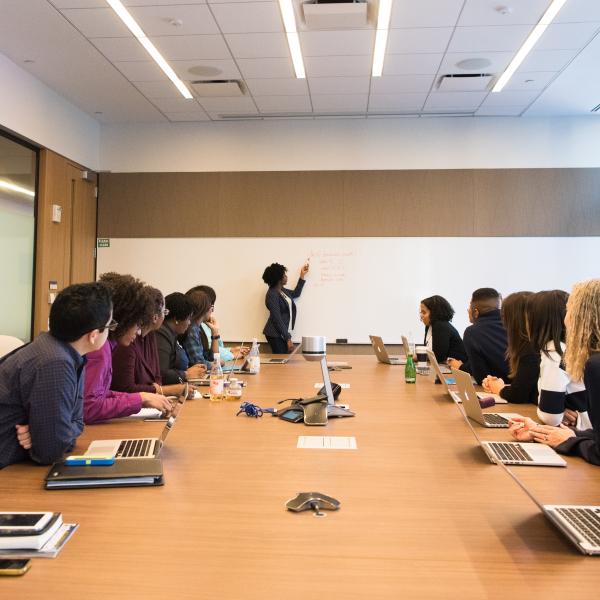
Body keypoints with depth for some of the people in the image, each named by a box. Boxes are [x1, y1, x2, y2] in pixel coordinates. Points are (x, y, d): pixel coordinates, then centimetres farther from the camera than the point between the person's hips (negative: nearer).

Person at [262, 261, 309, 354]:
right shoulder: (272, 295, -17)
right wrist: (288, 339, -20)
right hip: (276, 335, -9)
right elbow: (277, 319, -20)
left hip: (283, 333, 9)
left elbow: (296, 293, 30)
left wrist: (302, 275, 26)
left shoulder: (282, 290, 10)